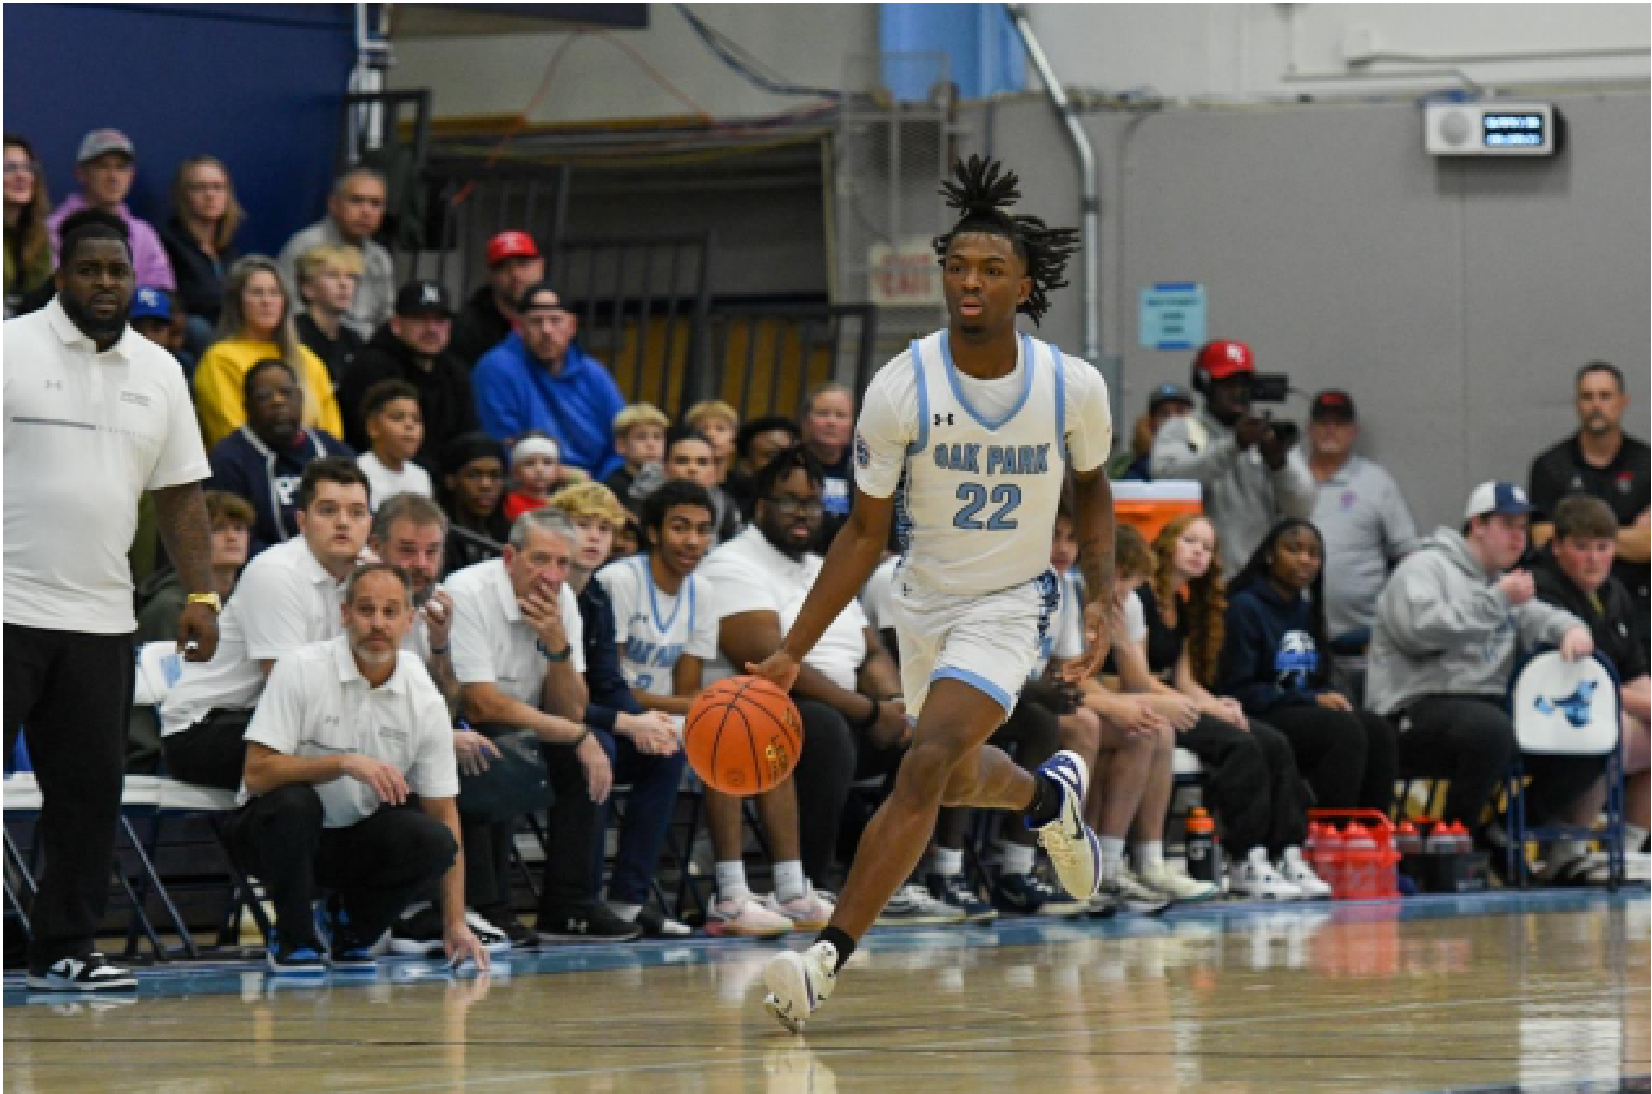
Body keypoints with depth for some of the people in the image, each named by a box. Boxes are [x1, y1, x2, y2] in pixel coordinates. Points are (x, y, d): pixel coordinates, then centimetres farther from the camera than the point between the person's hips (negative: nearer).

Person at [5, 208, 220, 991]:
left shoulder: (159, 373, 13)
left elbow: (181, 494, 15)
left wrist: (202, 595, 7)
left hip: (100, 619, 5)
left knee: (89, 790, 5)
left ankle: (63, 950, 12)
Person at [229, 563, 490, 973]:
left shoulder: (424, 699, -5)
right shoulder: (301, 670, -16)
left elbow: (442, 811, -2)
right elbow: (257, 774, -21)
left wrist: (457, 922, -7)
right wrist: (344, 763, -34)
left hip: (357, 839, 3)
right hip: (277, 831, -3)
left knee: (433, 842, -25)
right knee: (293, 801, -37)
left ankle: (348, 926, 3)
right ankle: (293, 940, -14)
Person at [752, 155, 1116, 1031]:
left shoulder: (1073, 388, -16)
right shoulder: (900, 390, -18)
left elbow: (1091, 485, 7)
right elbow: (865, 532, -9)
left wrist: (1102, 598, -6)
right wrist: (793, 650, -15)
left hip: (1010, 606, -3)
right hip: (923, 603, 3)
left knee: (927, 766, -22)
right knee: (957, 780, 21)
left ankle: (827, 957, -24)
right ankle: (1050, 795, 58)